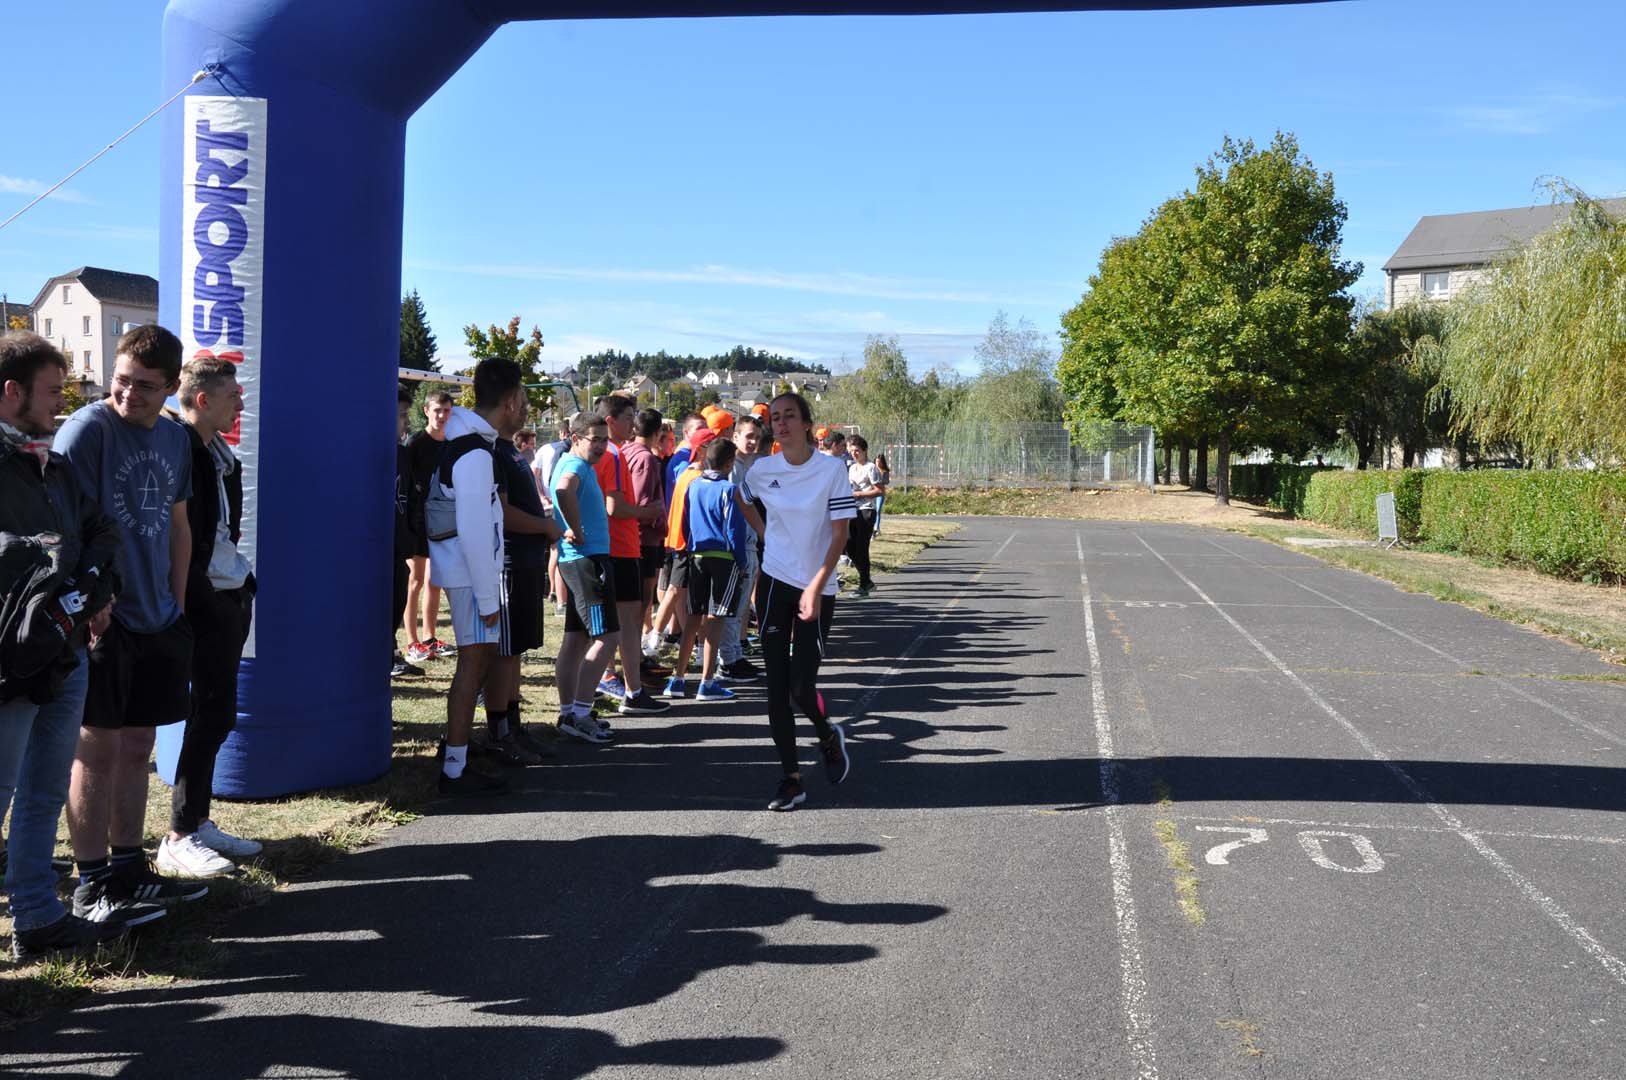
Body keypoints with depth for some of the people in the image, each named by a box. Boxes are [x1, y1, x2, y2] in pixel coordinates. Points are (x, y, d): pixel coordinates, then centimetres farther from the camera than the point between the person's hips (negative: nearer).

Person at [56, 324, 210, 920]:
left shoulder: (175, 437, 9)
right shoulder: (86, 429, -12)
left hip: (157, 621, 6)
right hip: (104, 620, -6)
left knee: (136, 748, 13)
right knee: (98, 751, 0)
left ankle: (128, 870, 23)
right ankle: (91, 885, 10)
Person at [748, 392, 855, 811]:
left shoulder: (831, 469, -8)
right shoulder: (762, 471, 0)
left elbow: (840, 533, -9)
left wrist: (816, 588, -15)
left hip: (817, 589, -3)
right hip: (775, 584, 3)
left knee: (802, 688, -6)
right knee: (777, 686, -1)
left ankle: (829, 736, 28)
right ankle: (792, 778, 9)